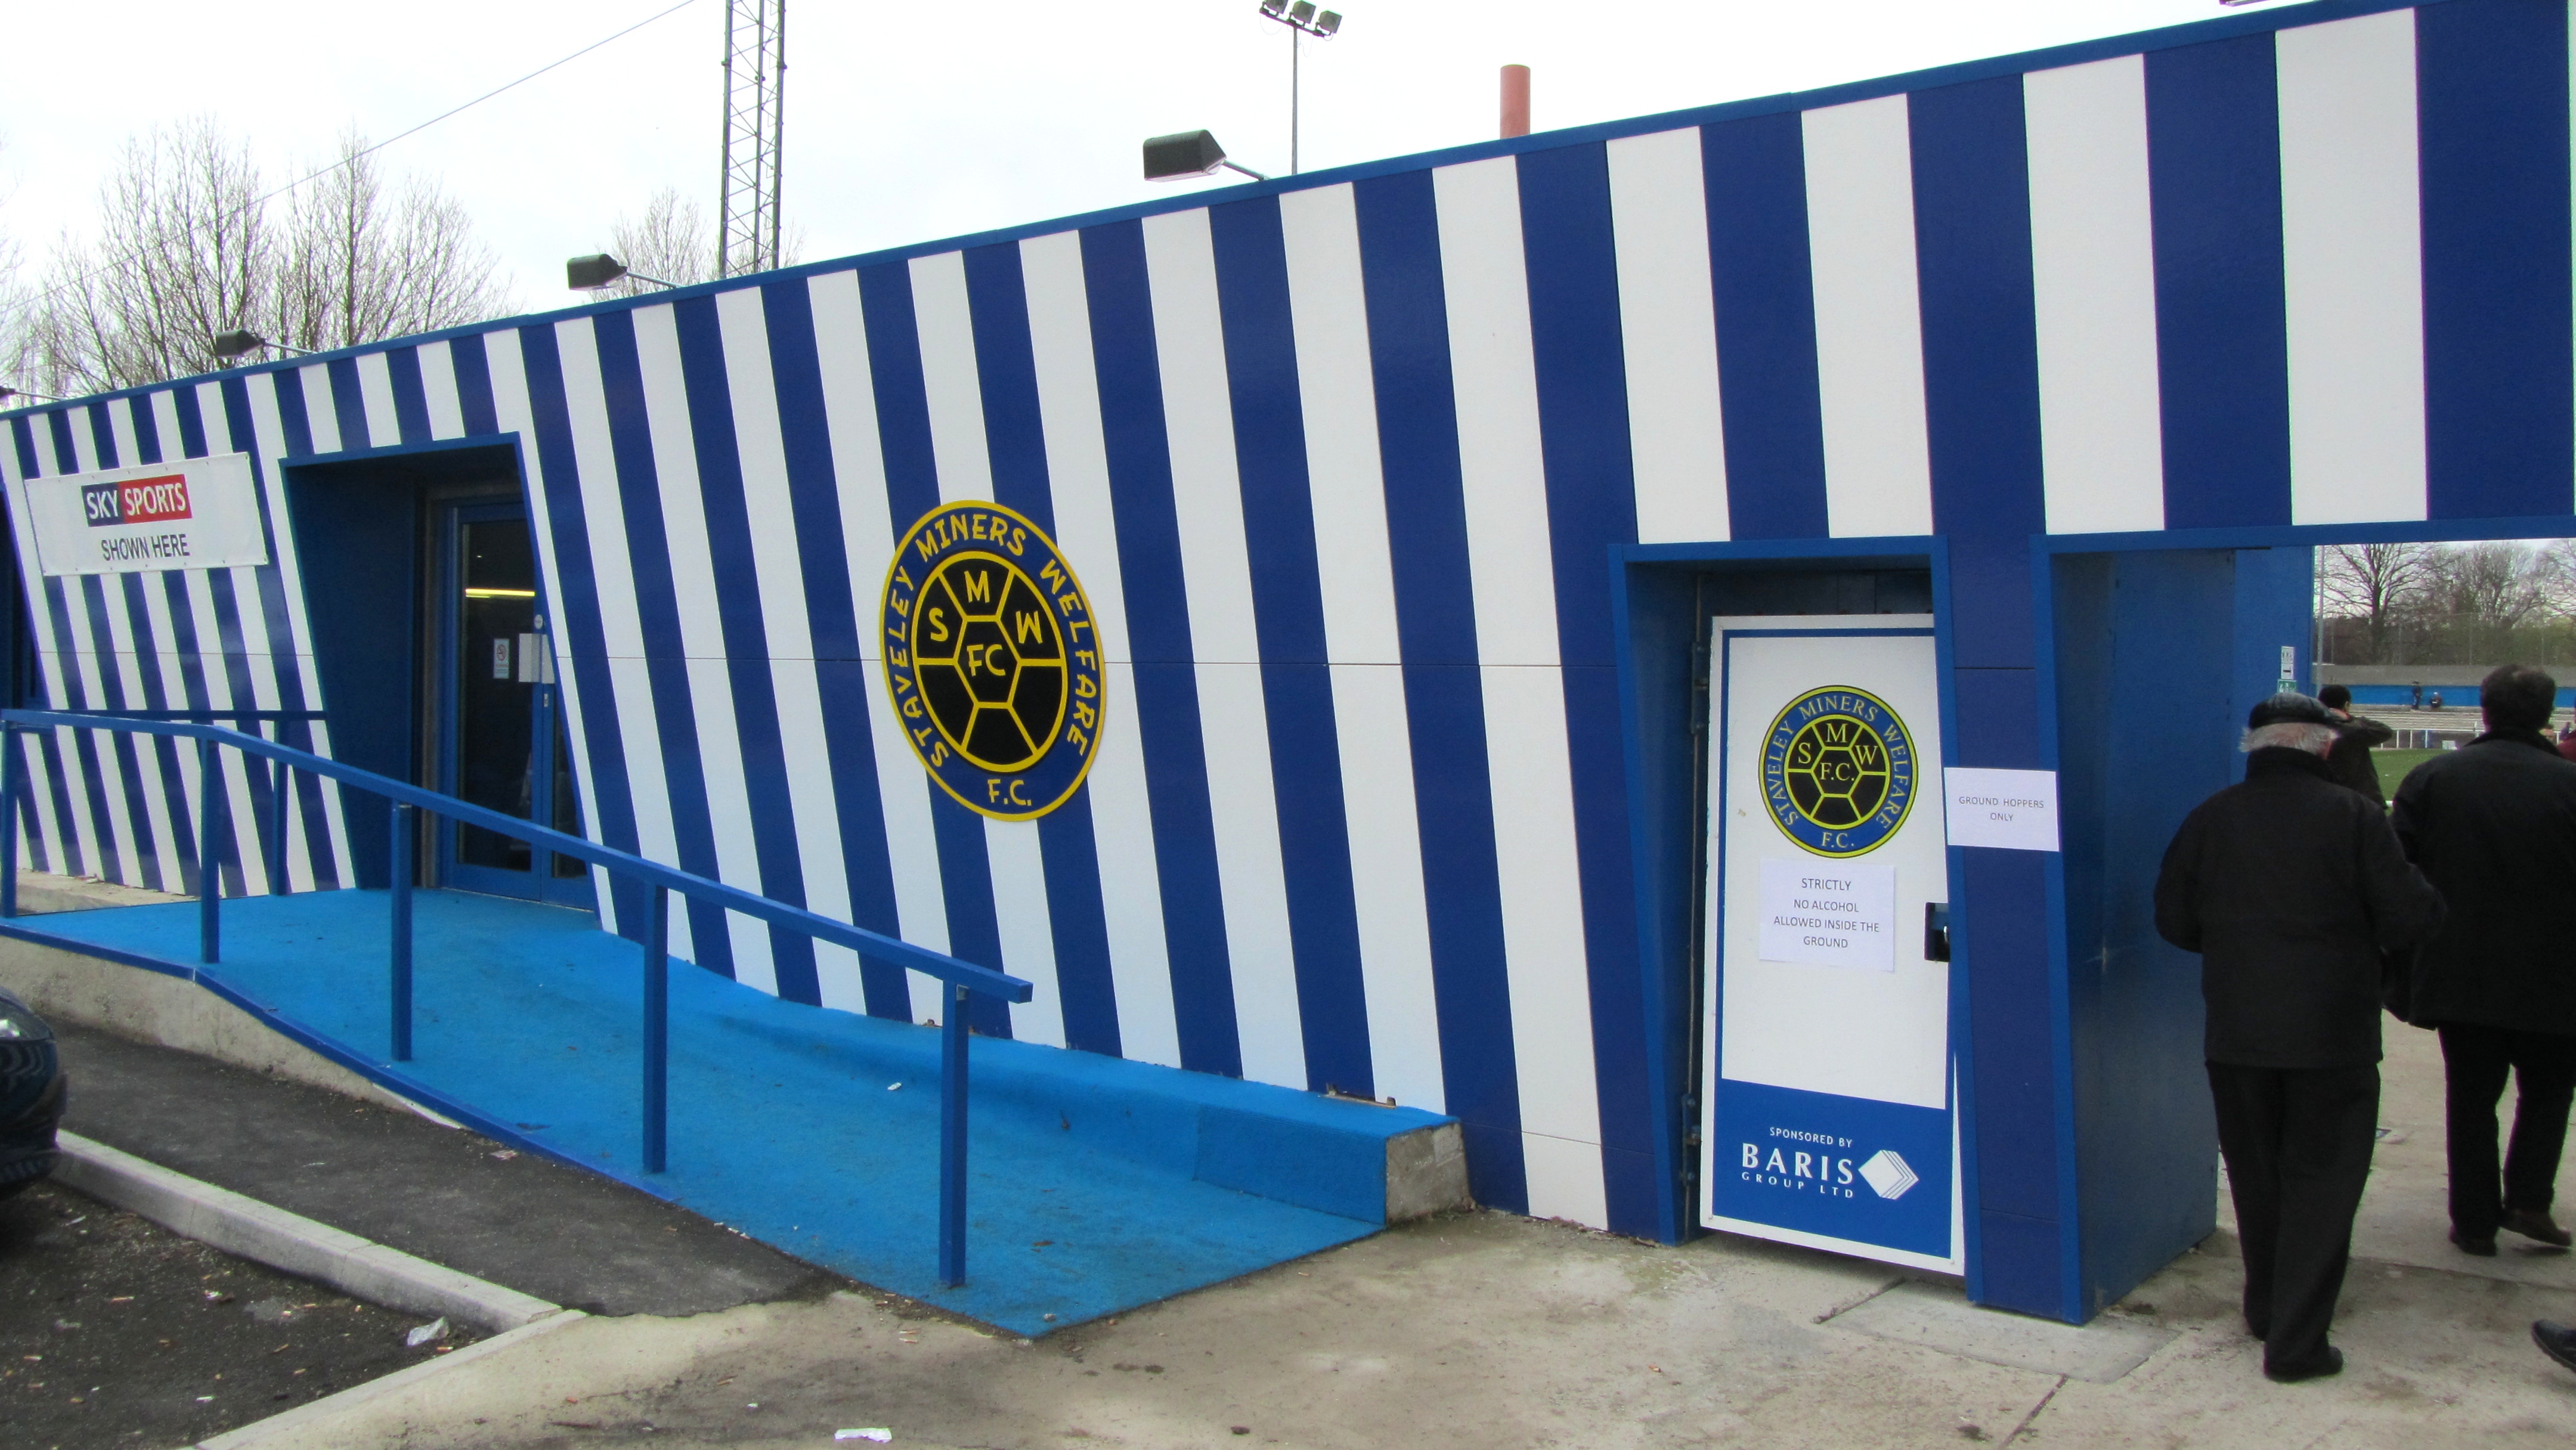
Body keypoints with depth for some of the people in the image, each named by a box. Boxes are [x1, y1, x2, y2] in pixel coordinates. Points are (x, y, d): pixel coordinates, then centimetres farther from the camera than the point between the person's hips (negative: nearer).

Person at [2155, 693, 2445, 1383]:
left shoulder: (2210, 819, -1)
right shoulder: (2354, 817, -11)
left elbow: (2174, 922, 4)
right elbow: (2410, 920, -11)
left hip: (2236, 1034, 3)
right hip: (2333, 1036, -3)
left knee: (2257, 1176, 18)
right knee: (2322, 1181, 5)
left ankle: (2267, 1309, 31)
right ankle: (2297, 1340, 3)